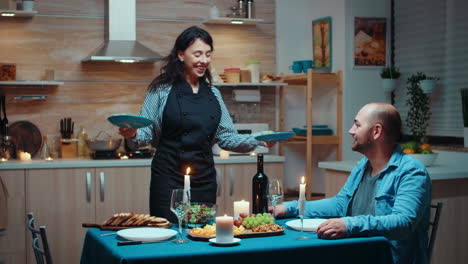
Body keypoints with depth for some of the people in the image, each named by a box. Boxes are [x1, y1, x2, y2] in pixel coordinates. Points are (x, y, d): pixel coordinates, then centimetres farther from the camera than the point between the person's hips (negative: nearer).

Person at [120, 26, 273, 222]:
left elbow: (227, 137, 11)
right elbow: (145, 134, -3)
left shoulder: (213, 94, 12)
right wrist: (132, 134, -25)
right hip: (168, 179, -4)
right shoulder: (162, 90, -1)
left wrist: (258, 141, -3)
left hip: (205, 180, 4)